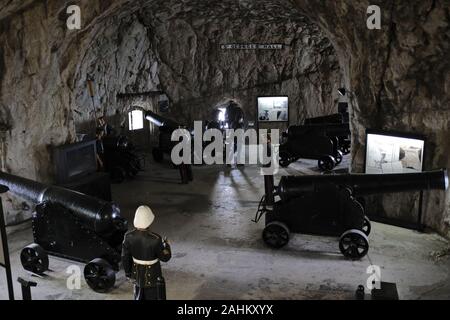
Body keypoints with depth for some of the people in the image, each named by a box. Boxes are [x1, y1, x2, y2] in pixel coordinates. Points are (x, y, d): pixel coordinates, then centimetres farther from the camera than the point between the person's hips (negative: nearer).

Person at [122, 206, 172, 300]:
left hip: (137, 274, 5)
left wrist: (128, 272, 11)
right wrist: (166, 245, 2)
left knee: (139, 296, 27)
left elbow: (125, 258, -5)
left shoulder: (129, 236, -18)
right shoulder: (155, 239, -31)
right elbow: (165, 257, -17)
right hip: (152, 275, -4)